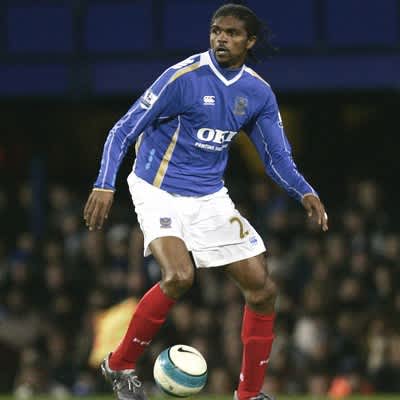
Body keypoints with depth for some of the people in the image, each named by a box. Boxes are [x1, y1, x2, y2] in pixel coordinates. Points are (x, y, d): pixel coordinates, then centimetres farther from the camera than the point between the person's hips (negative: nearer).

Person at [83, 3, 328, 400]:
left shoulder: (259, 93, 1)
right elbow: (124, 130, -13)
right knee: (178, 277, -29)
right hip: (159, 192, -6)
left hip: (209, 199, 6)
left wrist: (305, 192, -10)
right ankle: (120, 365, -9)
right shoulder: (183, 77, -17)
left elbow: (277, 157, 9)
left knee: (262, 288, 1)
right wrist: (104, 185, -25)